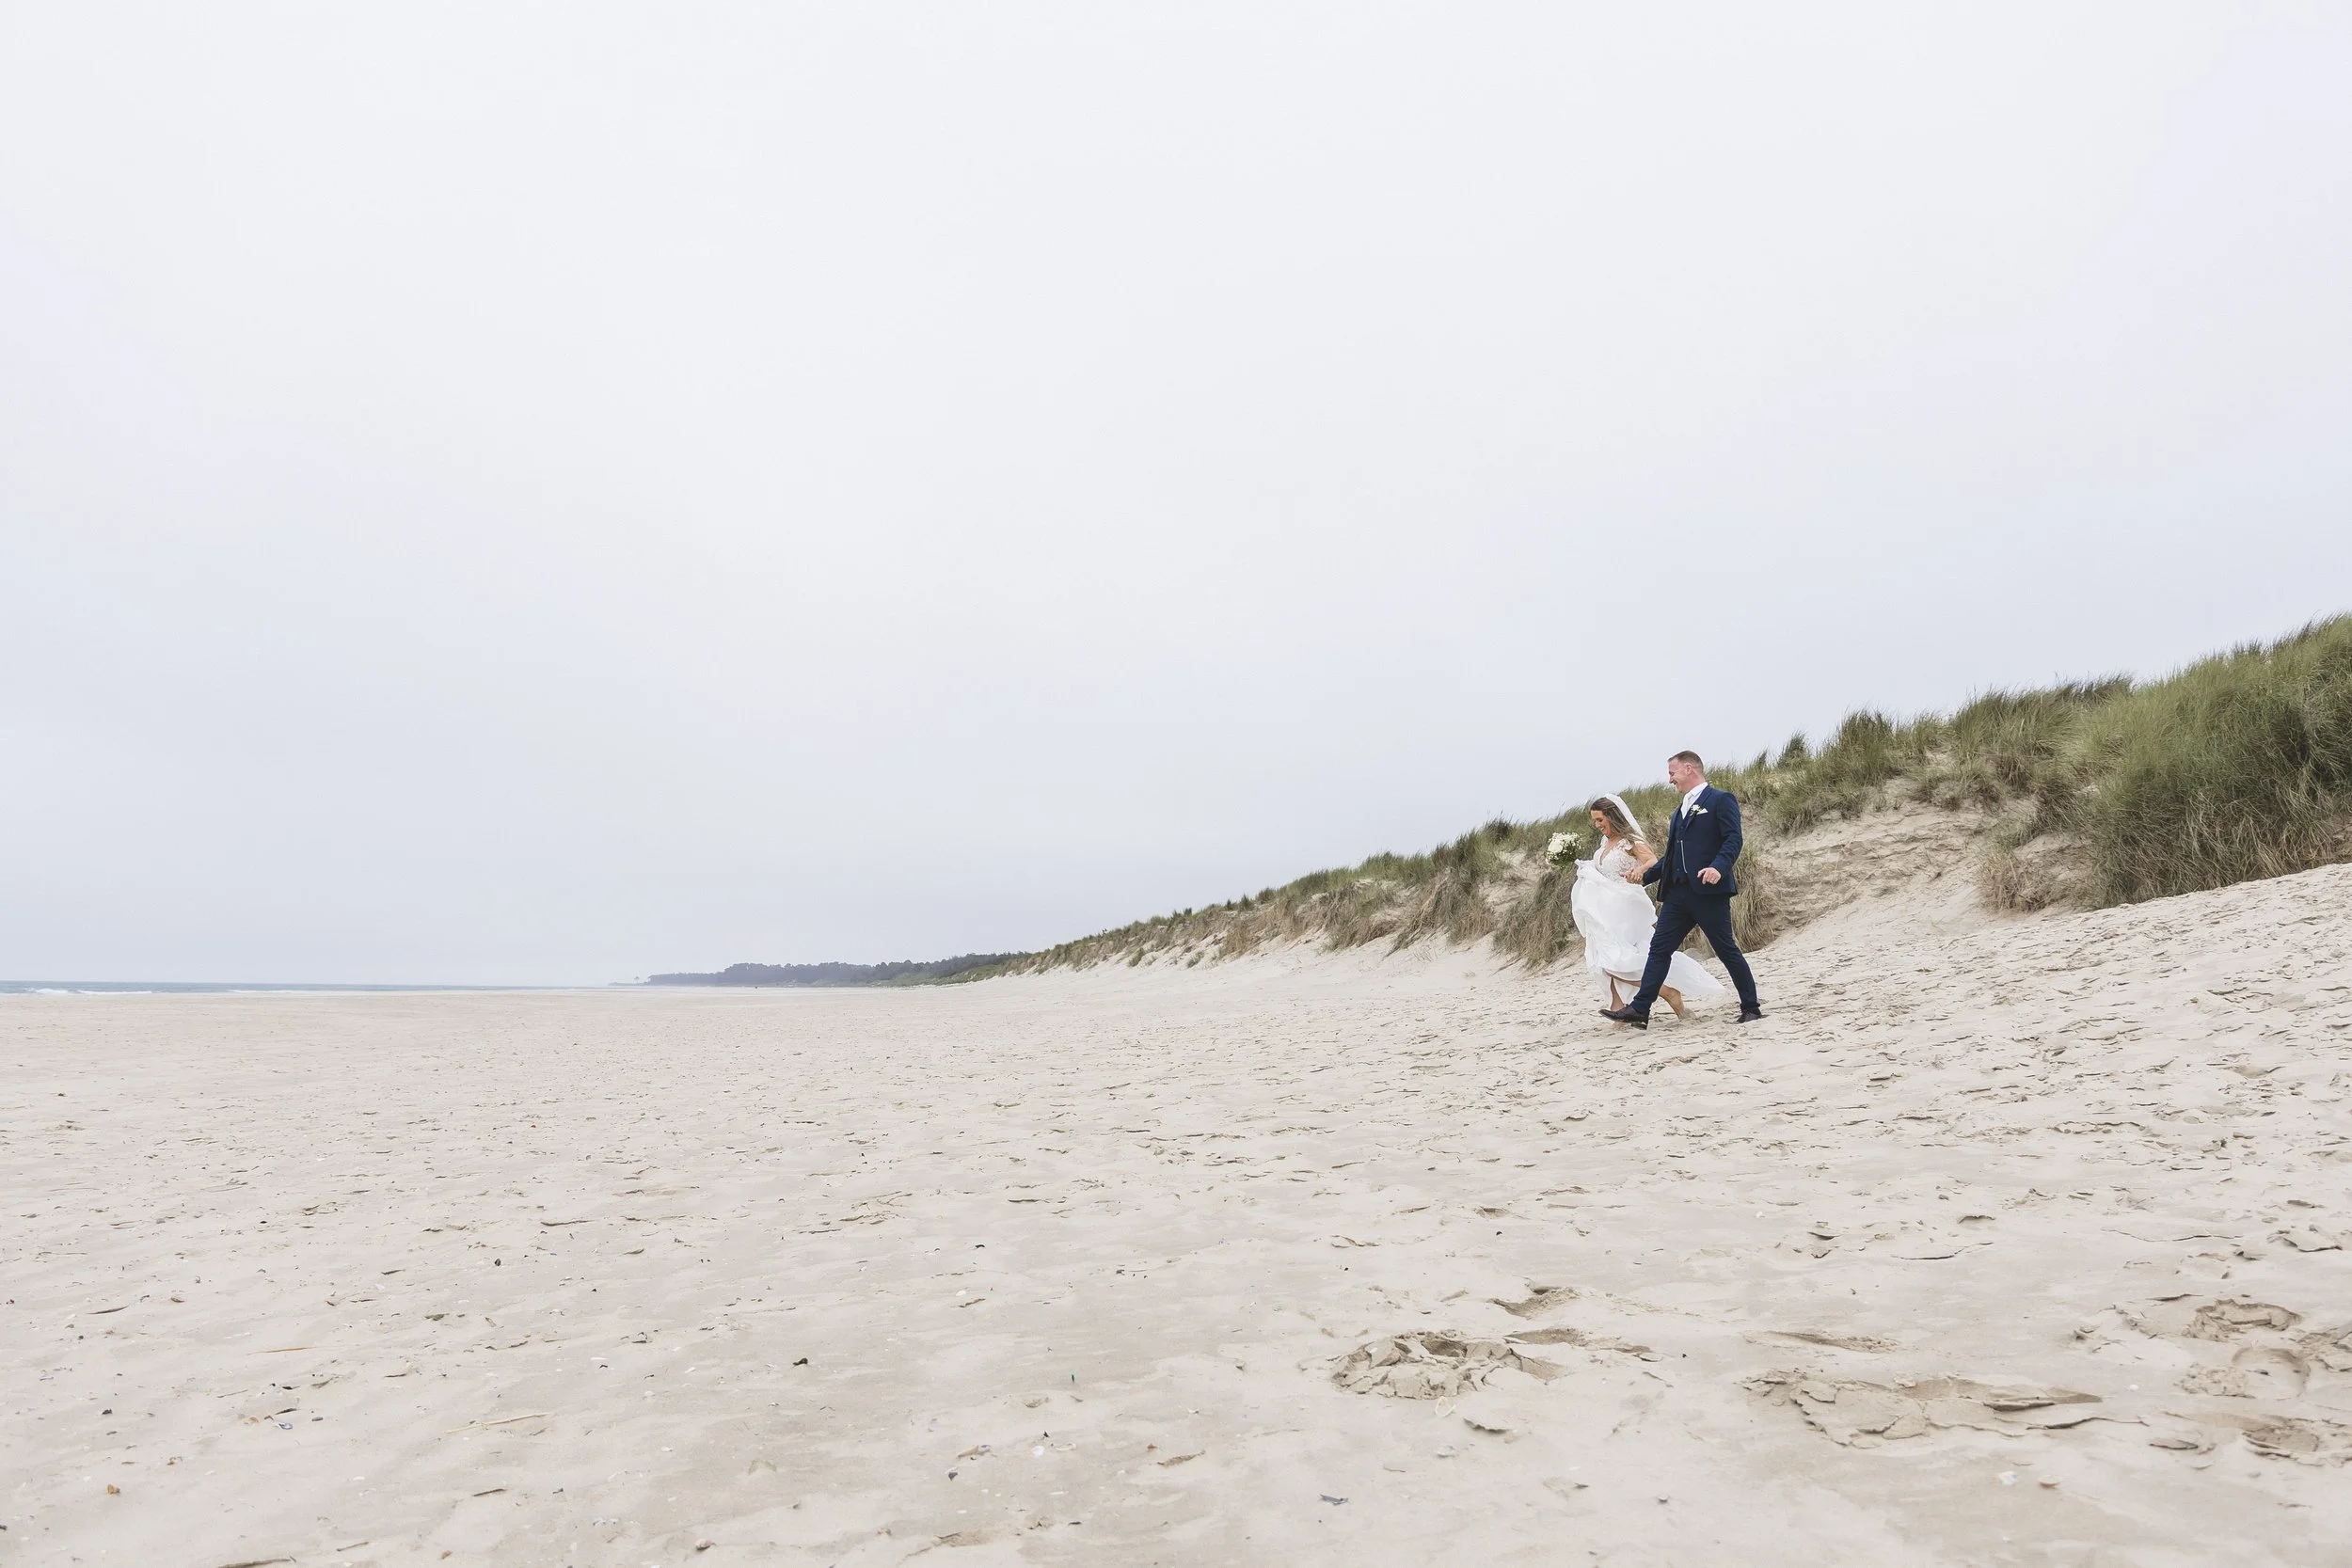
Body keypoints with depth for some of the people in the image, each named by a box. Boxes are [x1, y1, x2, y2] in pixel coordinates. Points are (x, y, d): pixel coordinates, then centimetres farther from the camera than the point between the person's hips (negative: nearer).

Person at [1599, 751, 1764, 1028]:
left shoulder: (1720, 800, -2)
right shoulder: (1680, 811, 24)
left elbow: (1733, 839, -13)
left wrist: (1718, 867, -29)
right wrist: (1644, 874, 15)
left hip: (1708, 891, -8)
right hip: (1678, 892, 8)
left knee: (1726, 949, 0)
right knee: (1659, 948, 0)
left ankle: (1751, 1007, 14)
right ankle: (1639, 1010, -4)